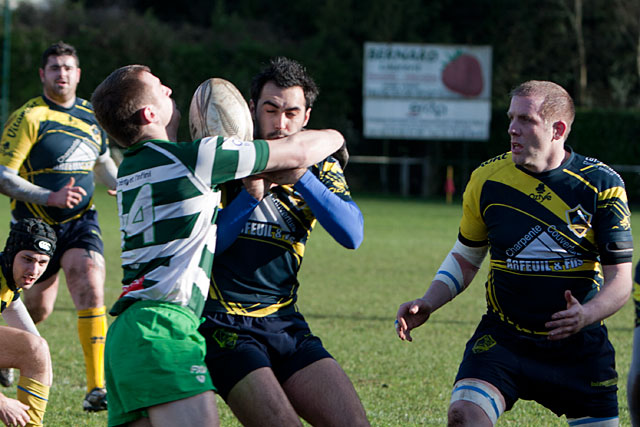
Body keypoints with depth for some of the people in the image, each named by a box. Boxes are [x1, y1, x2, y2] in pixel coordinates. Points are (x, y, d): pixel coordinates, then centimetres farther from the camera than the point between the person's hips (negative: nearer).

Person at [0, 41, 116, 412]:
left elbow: (105, 165, 25)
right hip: (37, 224, -3)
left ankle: (97, 387, -22)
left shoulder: (91, 117, 7)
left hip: (81, 221, 3)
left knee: (90, 289, -19)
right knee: (39, 307, 9)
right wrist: (51, 197, -27)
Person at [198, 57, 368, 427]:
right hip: (226, 328, -5)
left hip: (286, 325, 5)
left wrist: (299, 177, -20)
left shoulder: (320, 170, 9)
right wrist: (253, 191, -21)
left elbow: (352, 235, -10)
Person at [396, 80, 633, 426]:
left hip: (579, 346, 0)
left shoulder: (602, 184, -7)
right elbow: (465, 258, 13)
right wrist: (427, 304, -3)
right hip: (502, 340, 0)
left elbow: (620, 278, -7)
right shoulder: (487, 179, -2)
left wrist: (587, 314, -27)